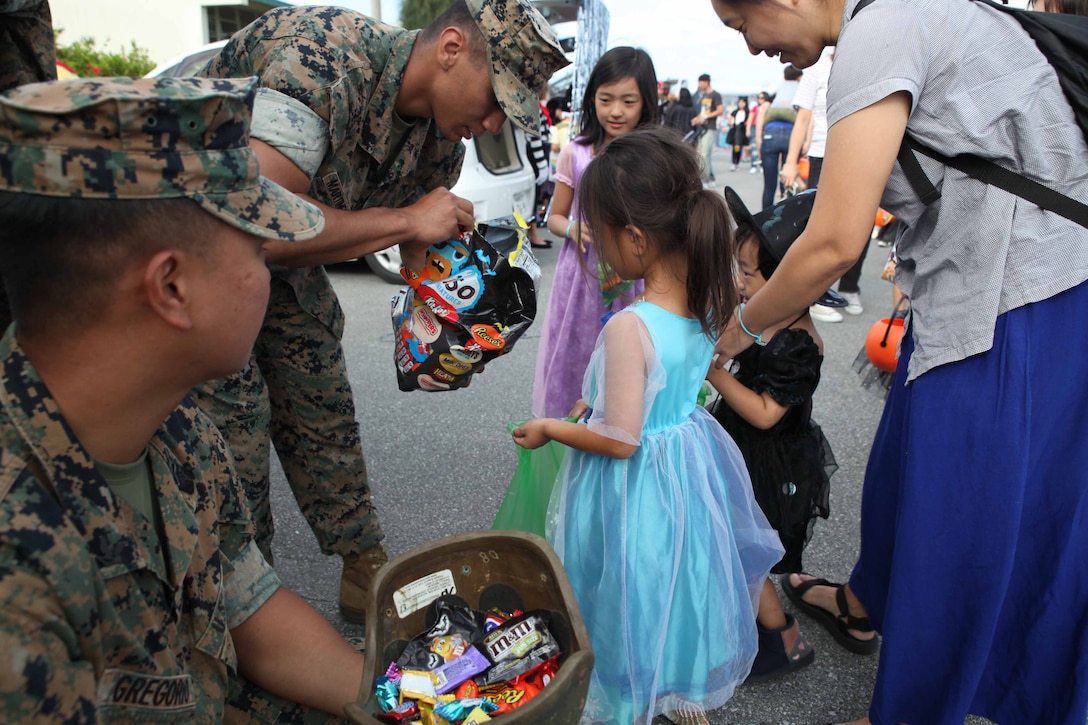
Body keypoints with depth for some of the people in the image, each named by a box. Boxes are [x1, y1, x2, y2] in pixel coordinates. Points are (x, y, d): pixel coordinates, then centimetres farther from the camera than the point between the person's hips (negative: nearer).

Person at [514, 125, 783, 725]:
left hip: (635, 489, -8)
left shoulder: (629, 328, -31)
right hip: (690, 468, 8)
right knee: (682, 583, 27)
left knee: (632, 604, 16)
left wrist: (549, 428, -10)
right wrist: (601, 401, 14)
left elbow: (620, 441, -25)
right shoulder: (705, 302, -8)